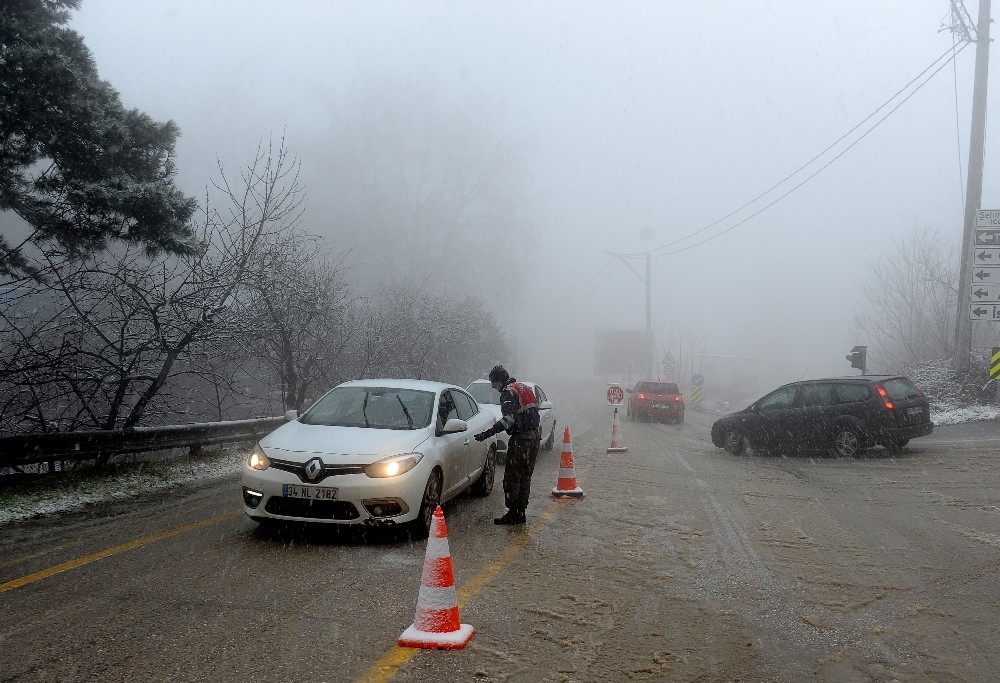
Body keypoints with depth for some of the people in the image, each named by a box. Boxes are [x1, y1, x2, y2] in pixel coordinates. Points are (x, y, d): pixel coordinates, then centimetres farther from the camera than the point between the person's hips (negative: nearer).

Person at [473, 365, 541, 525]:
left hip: (520, 439, -9)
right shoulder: (524, 388, 18)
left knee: (512, 478, -2)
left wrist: (487, 433, -29)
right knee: (525, 477, 14)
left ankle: (512, 513, -1)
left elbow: (509, 419, -25)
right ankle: (521, 513, 18)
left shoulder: (508, 393, -11)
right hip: (534, 436, 9)